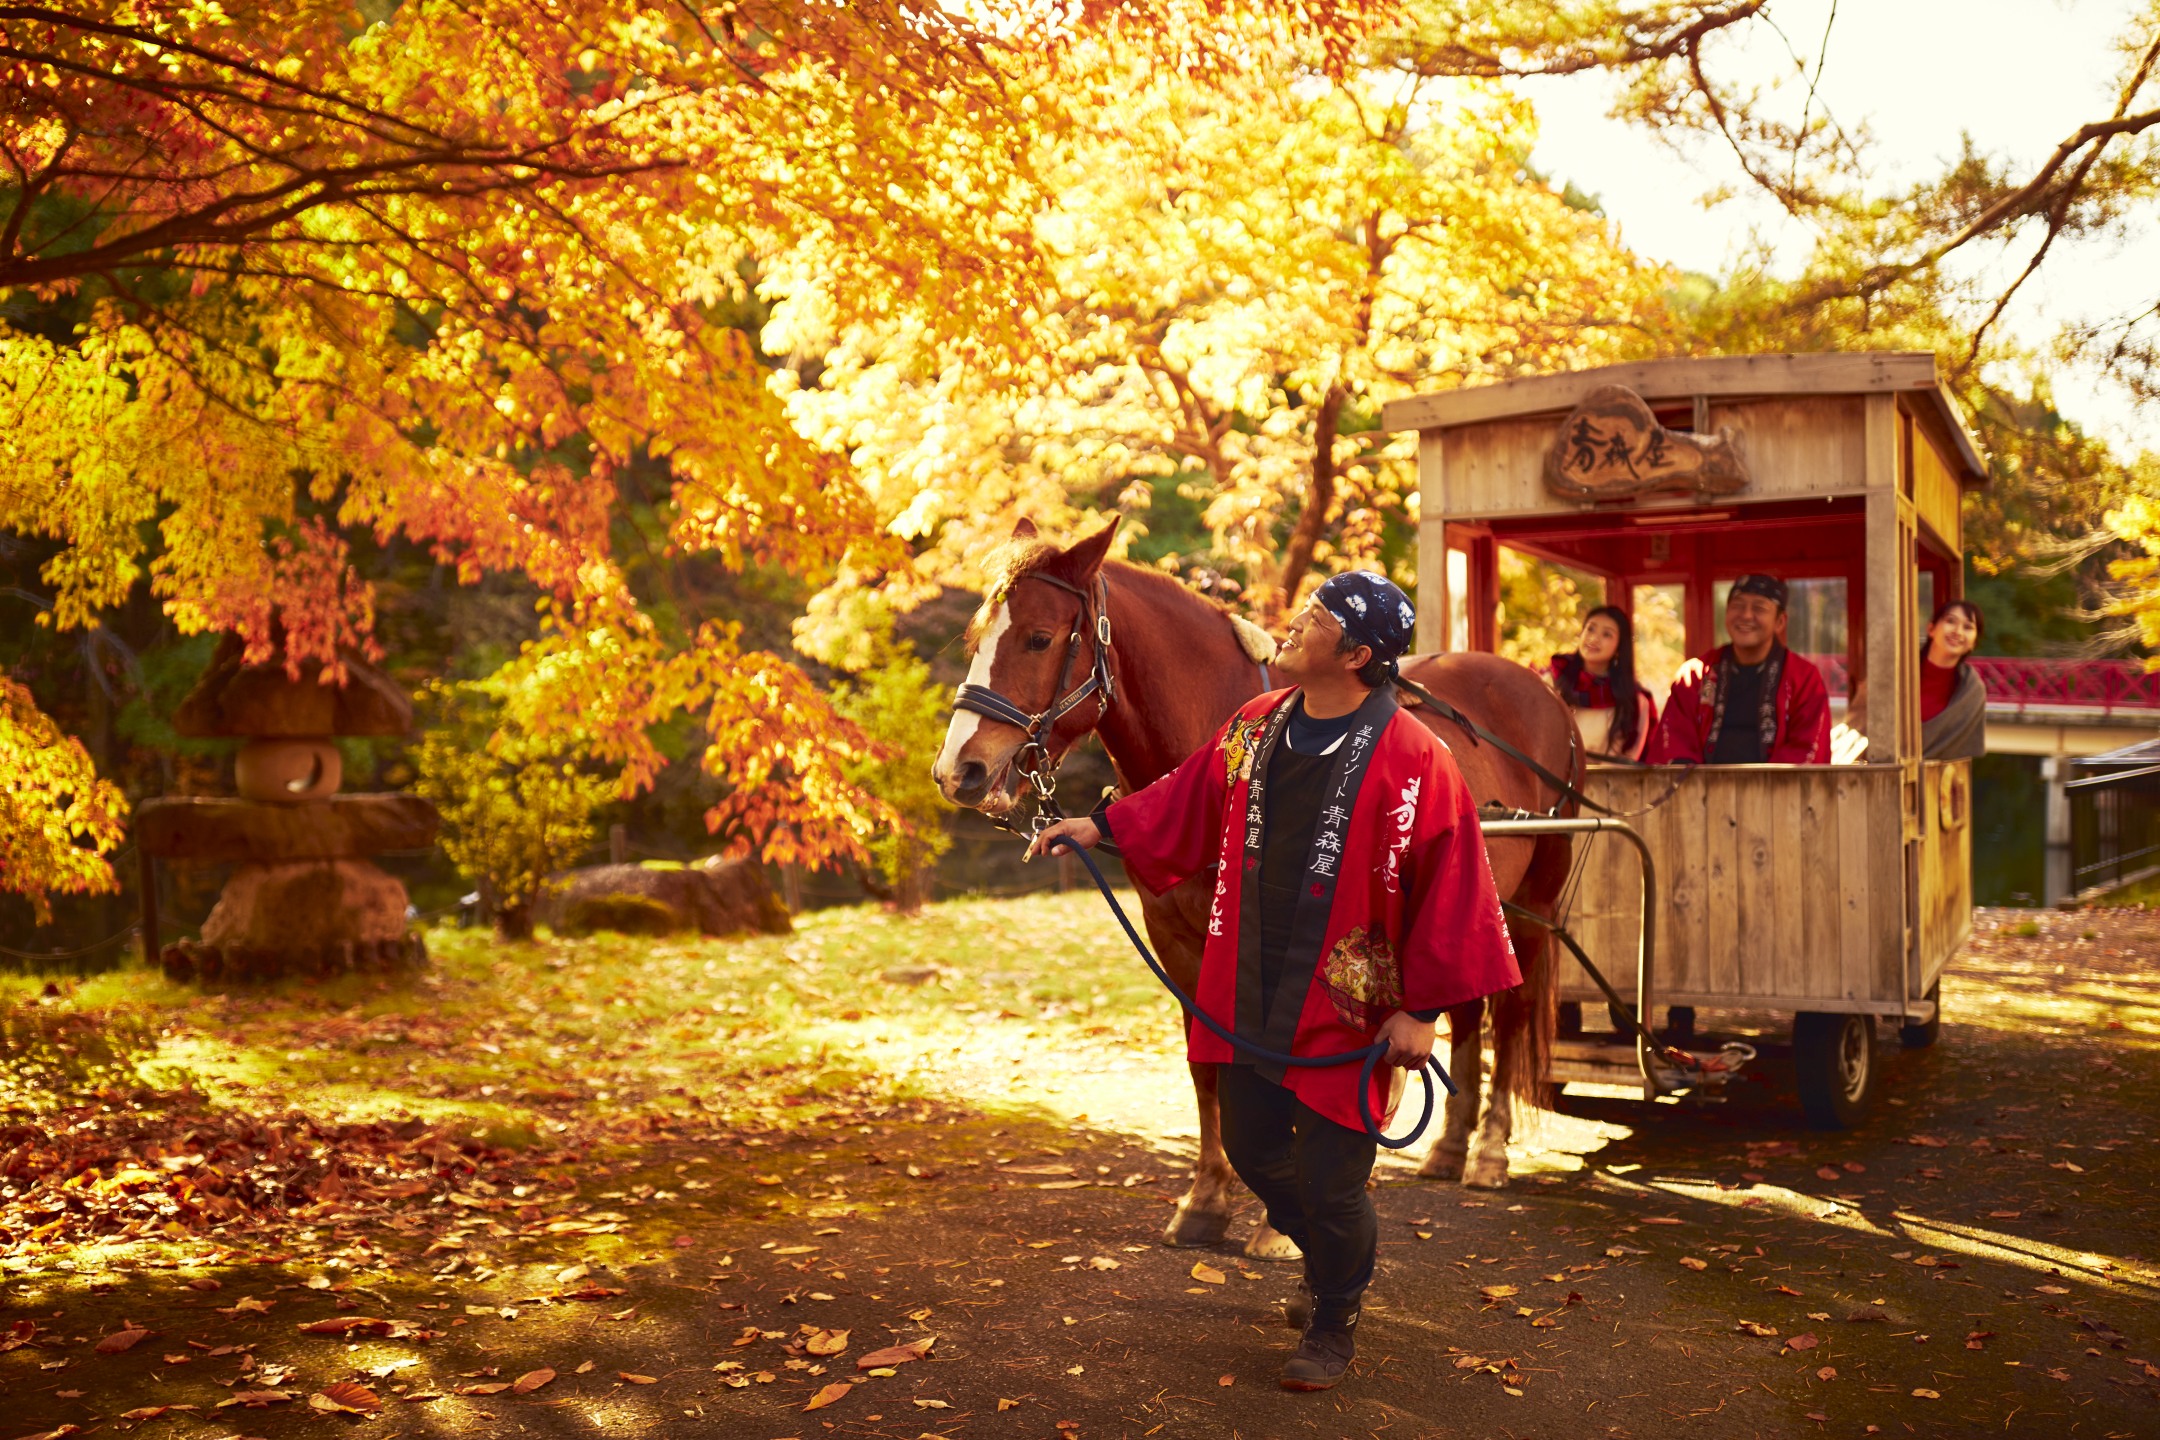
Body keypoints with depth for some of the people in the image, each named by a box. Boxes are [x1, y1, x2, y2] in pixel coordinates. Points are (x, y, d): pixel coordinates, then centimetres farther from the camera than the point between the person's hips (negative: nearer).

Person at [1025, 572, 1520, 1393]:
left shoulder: (1411, 757, -17)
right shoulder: (1256, 727, 2)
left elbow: (1452, 888, -14)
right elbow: (1189, 804, 17)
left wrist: (1423, 1009, -13)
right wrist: (1103, 826, 9)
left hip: (1346, 1004, -6)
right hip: (1249, 997, 6)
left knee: (1329, 1181, 2)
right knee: (1253, 1151, 18)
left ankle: (1332, 1325, 30)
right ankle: (1328, 1262, 48)